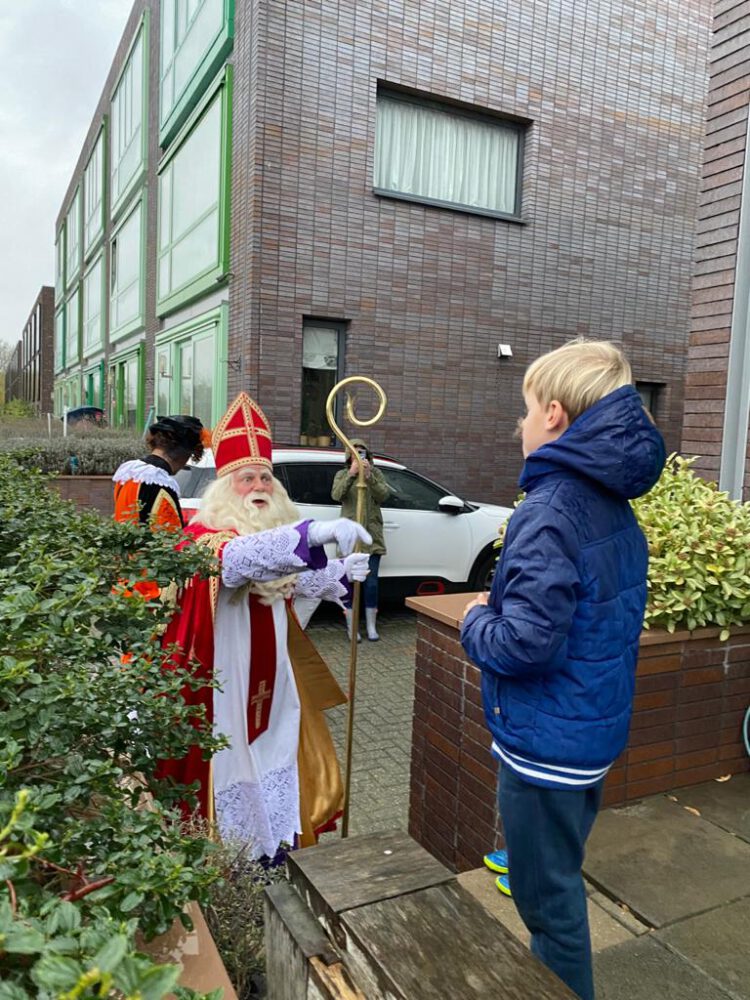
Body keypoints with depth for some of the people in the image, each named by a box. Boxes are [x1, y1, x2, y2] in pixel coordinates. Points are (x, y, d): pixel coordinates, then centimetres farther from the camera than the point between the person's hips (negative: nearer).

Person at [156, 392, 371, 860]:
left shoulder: (275, 531, 6)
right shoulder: (205, 535, -19)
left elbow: (292, 581, 18)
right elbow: (239, 557, -42)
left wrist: (339, 574, -2)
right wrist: (313, 533, -56)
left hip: (272, 672, 7)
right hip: (225, 676, -7)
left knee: (275, 750, 16)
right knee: (230, 763, 2)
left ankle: (276, 847, 34)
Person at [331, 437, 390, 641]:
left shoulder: (376, 473, 8)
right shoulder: (342, 474, 7)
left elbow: (384, 495, -8)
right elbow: (336, 495, -12)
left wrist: (369, 476, -20)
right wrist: (351, 475, -23)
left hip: (372, 536, 1)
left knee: (371, 583, 1)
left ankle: (371, 626, 13)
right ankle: (351, 626, 12)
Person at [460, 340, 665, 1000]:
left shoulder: (552, 512, -25)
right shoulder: (616, 506, 4)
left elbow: (524, 644, -29)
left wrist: (478, 621, -9)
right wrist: (500, 607, 9)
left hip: (547, 741, -9)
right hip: (598, 730, 9)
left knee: (551, 900, 11)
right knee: (560, 883, 28)